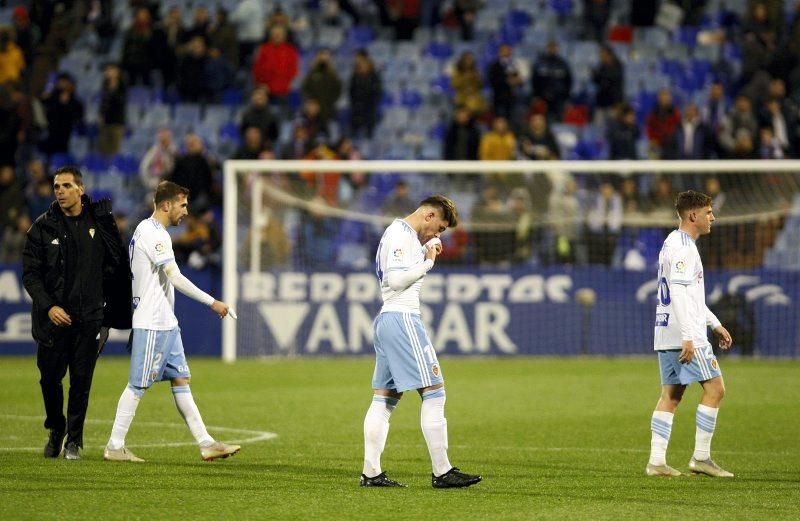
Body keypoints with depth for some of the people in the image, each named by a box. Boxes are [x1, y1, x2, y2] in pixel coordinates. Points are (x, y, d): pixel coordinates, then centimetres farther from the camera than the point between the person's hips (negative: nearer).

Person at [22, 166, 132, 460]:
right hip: (53, 316, 0)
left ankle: (74, 440, 11)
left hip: (89, 317, 0)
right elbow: (30, 273, -2)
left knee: (81, 381, -1)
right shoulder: (43, 227, -1)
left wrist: (113, 310, 7)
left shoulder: (99, 220, 3)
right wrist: (48, 306, -15)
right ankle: (55, 430, 28)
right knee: (50, 378, 5)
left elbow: (116, 264, 10)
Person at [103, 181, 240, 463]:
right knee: (137, 385, -5)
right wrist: (212, 303, -19)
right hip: (152, 324, -10)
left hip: (166, 323, 10)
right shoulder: (153, 234, -16)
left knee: (181, 381, 8)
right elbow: (175, 278, -22)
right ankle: (115, 447, 0)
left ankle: (205, 443, 8)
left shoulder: (148, 231, 16)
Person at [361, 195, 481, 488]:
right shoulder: (400, 235, -11)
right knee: (433, 392, -9)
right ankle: (442, 472, -10)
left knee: (385, 398, 8)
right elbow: (396, 279, -20)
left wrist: (428, 250, 13)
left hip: (386, 319, 11)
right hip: (402, 318, -11)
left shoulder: (407, 235, 21)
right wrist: (428, 262, -10)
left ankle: (371, 472, 6)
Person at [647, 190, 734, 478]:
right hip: (684, 332, -10)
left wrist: (715, 324, 28)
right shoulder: (683, 247, -14)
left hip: (666, 334, 10)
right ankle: (701, 457, -4)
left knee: (670, 395, 8)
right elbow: (679, 294, -22)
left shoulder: (674, 243, 19)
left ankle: (657, 461, 5)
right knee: (714, 388, -6)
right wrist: (688, 337, -25)